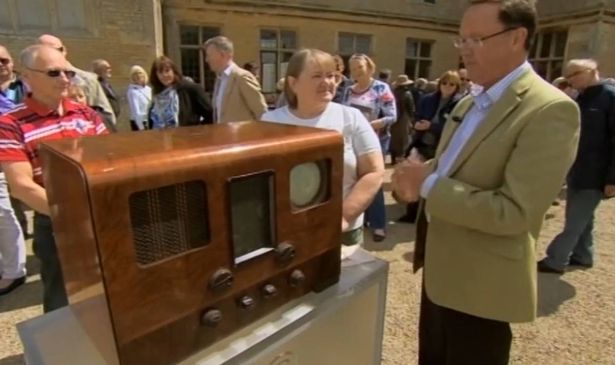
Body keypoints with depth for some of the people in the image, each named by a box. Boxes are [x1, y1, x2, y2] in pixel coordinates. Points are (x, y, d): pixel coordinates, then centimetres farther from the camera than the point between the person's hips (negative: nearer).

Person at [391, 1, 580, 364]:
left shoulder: (550, 110, -21)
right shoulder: (471, 101, 7)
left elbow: (514, 211, -27)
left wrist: (428, 184, -23)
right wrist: (416, 175, -8)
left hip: (481, 282, -8)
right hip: (440, 265, 8)